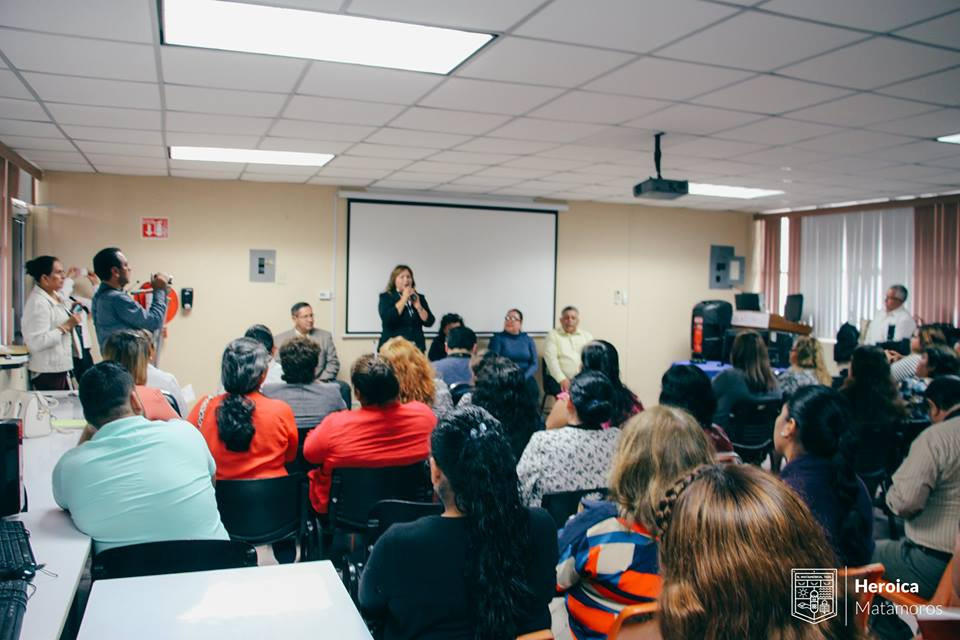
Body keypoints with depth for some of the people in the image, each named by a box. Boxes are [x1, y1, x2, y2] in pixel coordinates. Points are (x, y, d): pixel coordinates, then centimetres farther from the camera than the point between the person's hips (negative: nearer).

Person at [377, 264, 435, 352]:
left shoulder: (419, 298, 12)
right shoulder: (386, 297, 3)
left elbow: (429, 322, 6)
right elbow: (387, 319, -14)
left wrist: (418, 306, -8)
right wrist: (404, 299, -9)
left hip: (416, 347, 3)